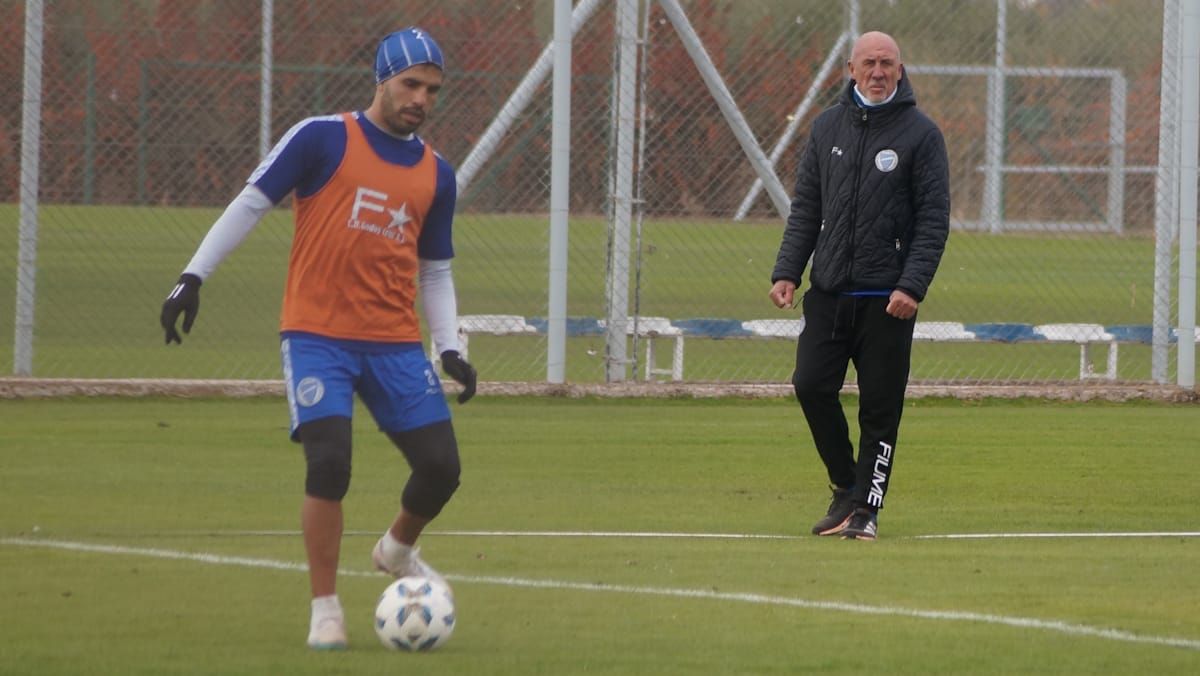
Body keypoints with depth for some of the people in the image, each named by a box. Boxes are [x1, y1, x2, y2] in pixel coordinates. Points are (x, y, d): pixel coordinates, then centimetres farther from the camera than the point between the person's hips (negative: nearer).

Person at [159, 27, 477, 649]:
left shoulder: (436, 175, 11)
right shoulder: (322, 139, -3)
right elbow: (250, 204, -1)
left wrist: (450, 350, 7)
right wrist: (193, 277, -8)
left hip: (396, 344, 4)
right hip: (316, 335, -4)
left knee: (440, 466, -2)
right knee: (329, 462, -18)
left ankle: (398, 550, 31)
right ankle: (325, 610, -5)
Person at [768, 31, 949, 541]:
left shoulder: (921, 134, -1)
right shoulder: (828, 127, 11)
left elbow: (934, 219, -4)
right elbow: (806, 208, 15)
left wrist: (912, 286, -15)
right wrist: (787, 271, 2)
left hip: (888, 301, -4)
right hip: (828, 290, 4)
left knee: (880, 407, -2)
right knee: (811, 385, -5)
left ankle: (866, 506, 8)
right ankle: (845, 485, 14)